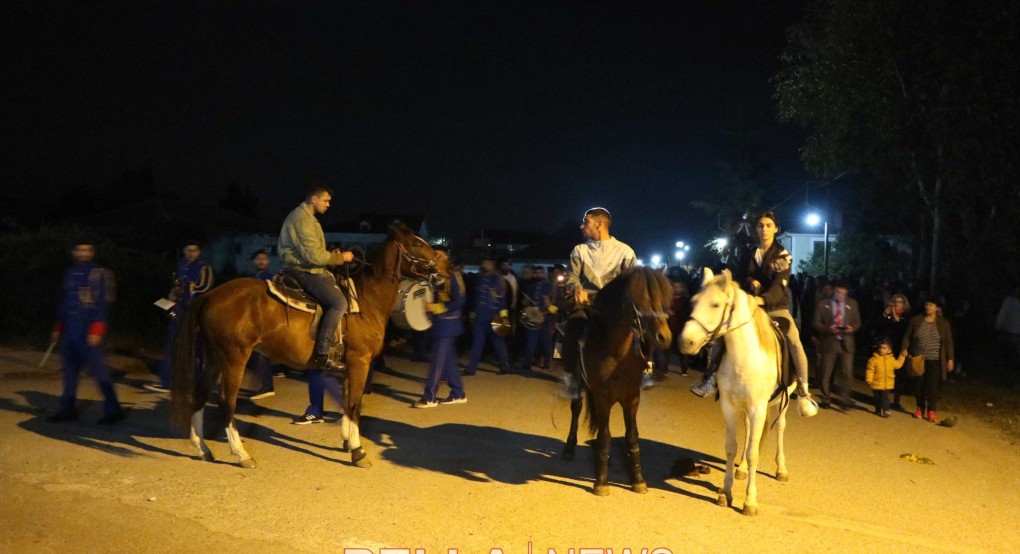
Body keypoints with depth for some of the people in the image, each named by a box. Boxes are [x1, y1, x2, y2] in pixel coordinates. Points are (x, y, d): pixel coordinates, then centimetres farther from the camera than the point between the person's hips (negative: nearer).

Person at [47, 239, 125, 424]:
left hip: (88, 331, -8)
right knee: (70, 370, 12)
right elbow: (65, 303, 21)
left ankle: (113, 410, -4)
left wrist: (96, 331, -21)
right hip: (71, 330, 8)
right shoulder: (70, 274, 15)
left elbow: (100, 304, -14)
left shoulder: (98, 273, -8)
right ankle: (67, 409, 21)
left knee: (98, 369, -8)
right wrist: (58, 328, 20)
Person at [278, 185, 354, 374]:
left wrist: (332, 255, 9)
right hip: (303, 271, -11)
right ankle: (321, 355, -24)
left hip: (304, 268, 11)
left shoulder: (303, 216, 18)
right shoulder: (303, 219, -17)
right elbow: (314, 256, -24)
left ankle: (336, 335, 18)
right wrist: (339, 257, -12)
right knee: (339, 302, -22)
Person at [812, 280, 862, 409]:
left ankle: (844, 398, 0)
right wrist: (828, 328, -18)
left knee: (847, 372, -8)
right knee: (826, 373, 6)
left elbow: (857, 321, 11)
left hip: (846, 343, 1)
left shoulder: (852, 303, 9)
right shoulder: (823, 303, 1)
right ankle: (826, 398, 19)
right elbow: (816, 323, -1)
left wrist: (852, 328, -11)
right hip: (829, 342, -1)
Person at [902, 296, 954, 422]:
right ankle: (920, 408, 21)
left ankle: (931, 411, 5)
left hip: (934, 361, -1)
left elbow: (948, 342, 2)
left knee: (933, 386, -3)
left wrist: (950, 359, -1)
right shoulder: (916, 320, 1)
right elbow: (908, 336, 5)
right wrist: (905, 349, -8)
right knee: (919, 384, 7)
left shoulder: (943, 323, 0)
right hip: (918, 359, 1)